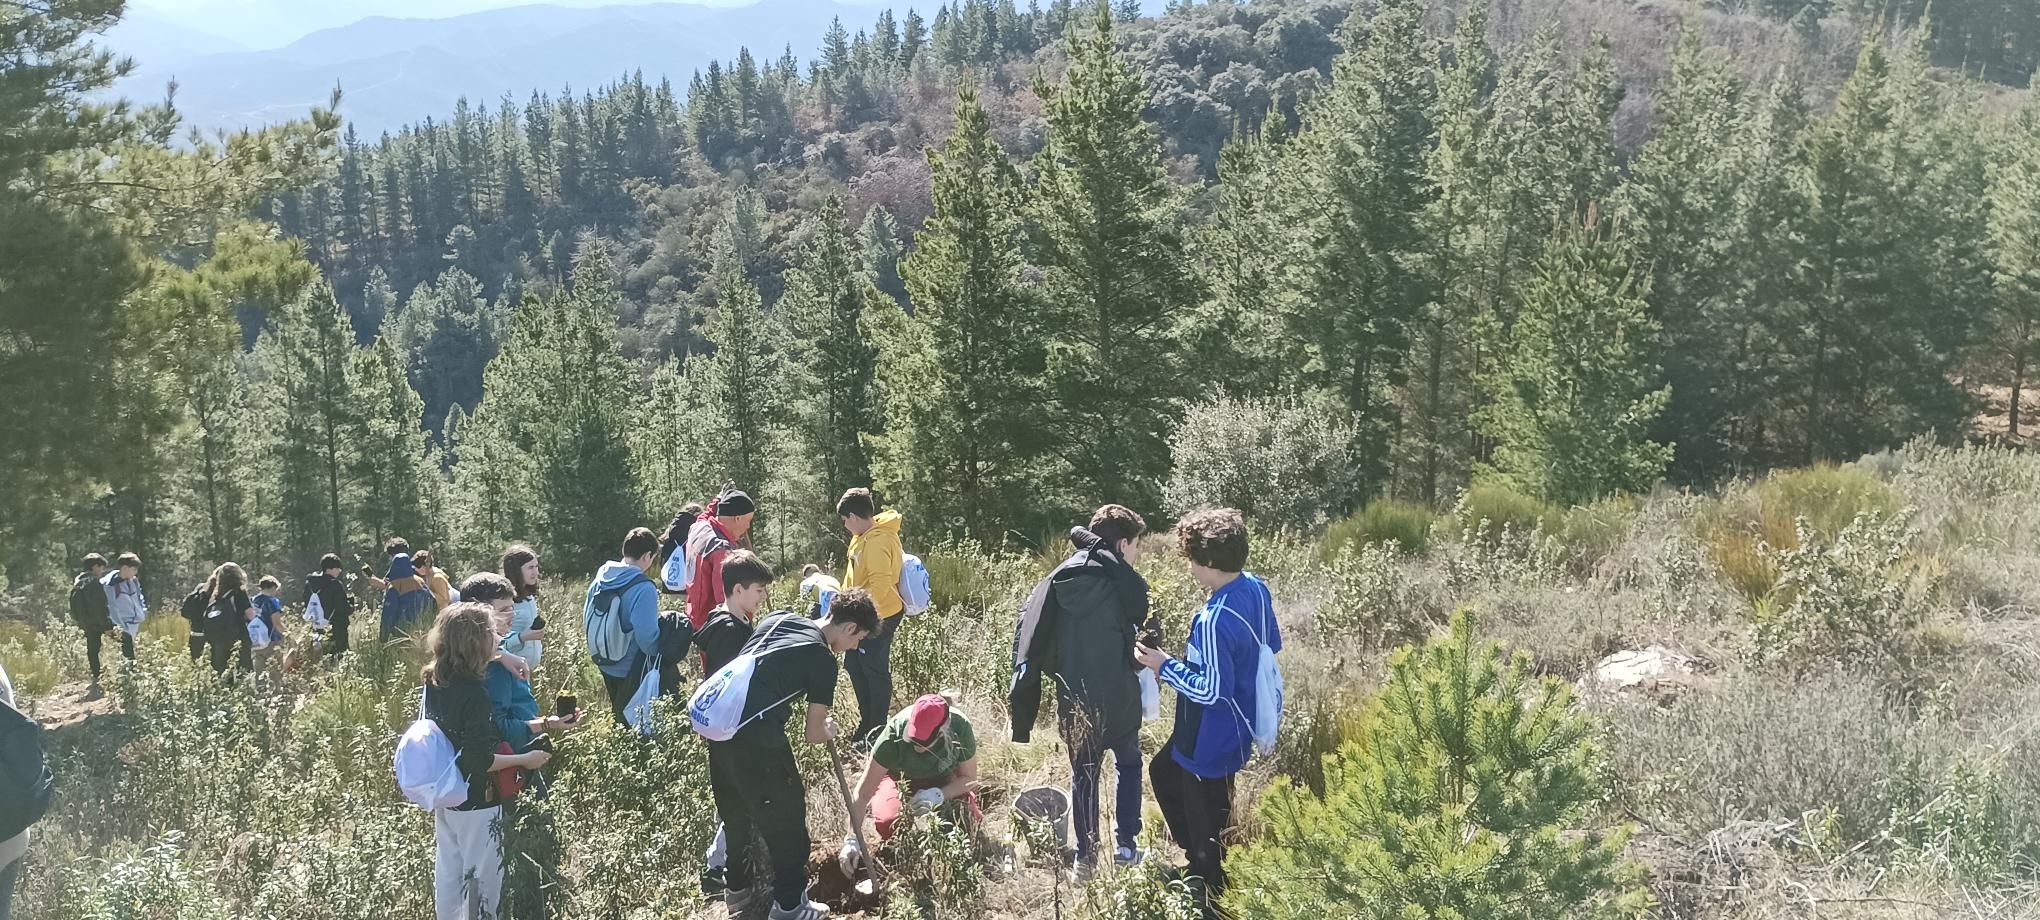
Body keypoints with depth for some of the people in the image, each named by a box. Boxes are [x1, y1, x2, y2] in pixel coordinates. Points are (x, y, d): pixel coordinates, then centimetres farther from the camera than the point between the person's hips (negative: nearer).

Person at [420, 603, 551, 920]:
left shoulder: (434, 682, -2)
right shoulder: (473, 692, -26)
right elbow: (479, 760, -26)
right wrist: (525, 760, -13)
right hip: (475, 803, -8)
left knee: (448, 871, 20)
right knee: (481, 879, 6)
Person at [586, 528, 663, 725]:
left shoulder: (600, 580, 0)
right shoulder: (644, 588, -24)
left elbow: (587, 618, 10)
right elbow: (647, 635, -26)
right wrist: (661, 656, -7)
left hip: (605, 665, 7)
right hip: (632, 670, -7)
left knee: (618, 714, 23)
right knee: (631, 718, 6)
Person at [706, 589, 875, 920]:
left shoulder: (780, 618, 14)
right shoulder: (823, 660, -4)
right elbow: (814, 734, 1)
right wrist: (829, 732, 23)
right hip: (757, 738, -8)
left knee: (736, 815, 25)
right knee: (786, 818, 9)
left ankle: (738, 892, 40)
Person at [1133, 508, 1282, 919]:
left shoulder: (1215, 620, -33)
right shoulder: (1256, 588, -5)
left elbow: (1212, 690, -29)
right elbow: (1272, 645, 9)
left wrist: (1164, 666, -18)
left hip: (1212, 740, -10)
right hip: (1234, 726, 10)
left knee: (1207, 825, 10)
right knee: (1163, 772, 30)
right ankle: (1198, 862, 43)